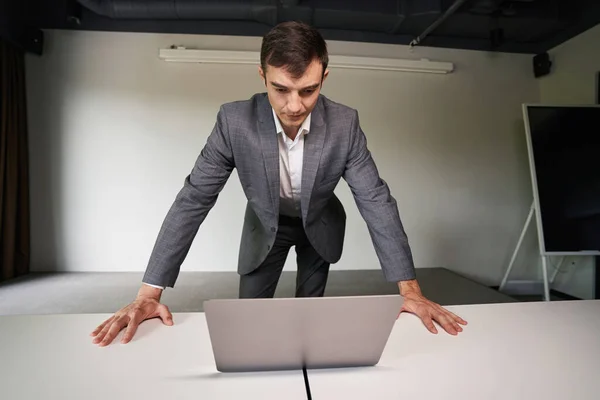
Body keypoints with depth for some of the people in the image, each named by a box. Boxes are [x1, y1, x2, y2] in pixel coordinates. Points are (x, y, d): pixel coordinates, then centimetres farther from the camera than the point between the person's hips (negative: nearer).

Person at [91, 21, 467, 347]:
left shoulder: (345, 124, -27)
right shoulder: (235, 120, -29)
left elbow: (376, 200, -23)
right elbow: (194, 198, -25)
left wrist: (410, 288, -28)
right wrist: (149, 292, -28)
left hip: (320, 224, 1)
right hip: (266, 224, 0)